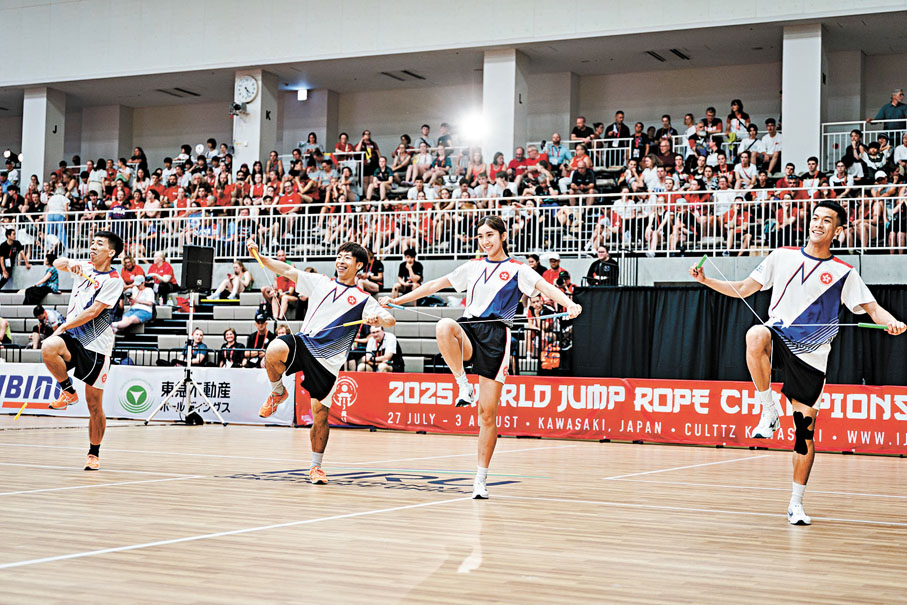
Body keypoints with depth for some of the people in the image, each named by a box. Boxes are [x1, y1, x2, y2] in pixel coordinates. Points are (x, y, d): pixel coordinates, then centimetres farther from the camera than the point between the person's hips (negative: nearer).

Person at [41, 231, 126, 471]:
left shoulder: (114, 280, -8)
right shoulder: (84, 268, 11)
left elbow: (93, 311, -14)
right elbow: (58, 263, 5)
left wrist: (63, 327, -14)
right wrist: (68, 264, -17)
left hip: (96, 345, -4)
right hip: (72, 337, 4)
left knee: (94, 405, 1)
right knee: (48, 349, -32)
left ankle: (94, 453, 18)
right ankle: (68, 391, -7)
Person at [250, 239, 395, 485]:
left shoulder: (363, 300, 8)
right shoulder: (320, 282, 15)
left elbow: (390, 320, -3)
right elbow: (288, 270, 12)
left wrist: (378, 319, -27)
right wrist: (258, 255, 0)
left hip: (327, 361, -1)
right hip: (303, 342, 1)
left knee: (320, 414, 1)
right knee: (274, 351, -33)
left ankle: (316, 466, 21)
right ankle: (278, 392, -1)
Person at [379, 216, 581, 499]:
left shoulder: (516, 269, 6)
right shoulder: (473, 266, 19)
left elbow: (544, 286, -10)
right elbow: (436, 285, 24)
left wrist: (569, 304, -30)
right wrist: (397, 300, 20)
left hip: (495, 336, -3)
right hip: (468, 330, 3)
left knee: (488, 414, -3)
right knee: (443, 327, -36)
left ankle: (481, 478, 8)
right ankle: (464, 387, -23)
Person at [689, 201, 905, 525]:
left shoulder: (843, 273, 4)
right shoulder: (782, 256, 7)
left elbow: (873, 308, 1)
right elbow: (743, 289, 13)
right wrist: (707, 280, 0)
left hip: (810, 356, 0)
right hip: (778, 338, 0)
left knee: (805, 429, 0)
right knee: (756, 335, -38)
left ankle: (796, 503, 16)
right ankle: (768, 412, -24)